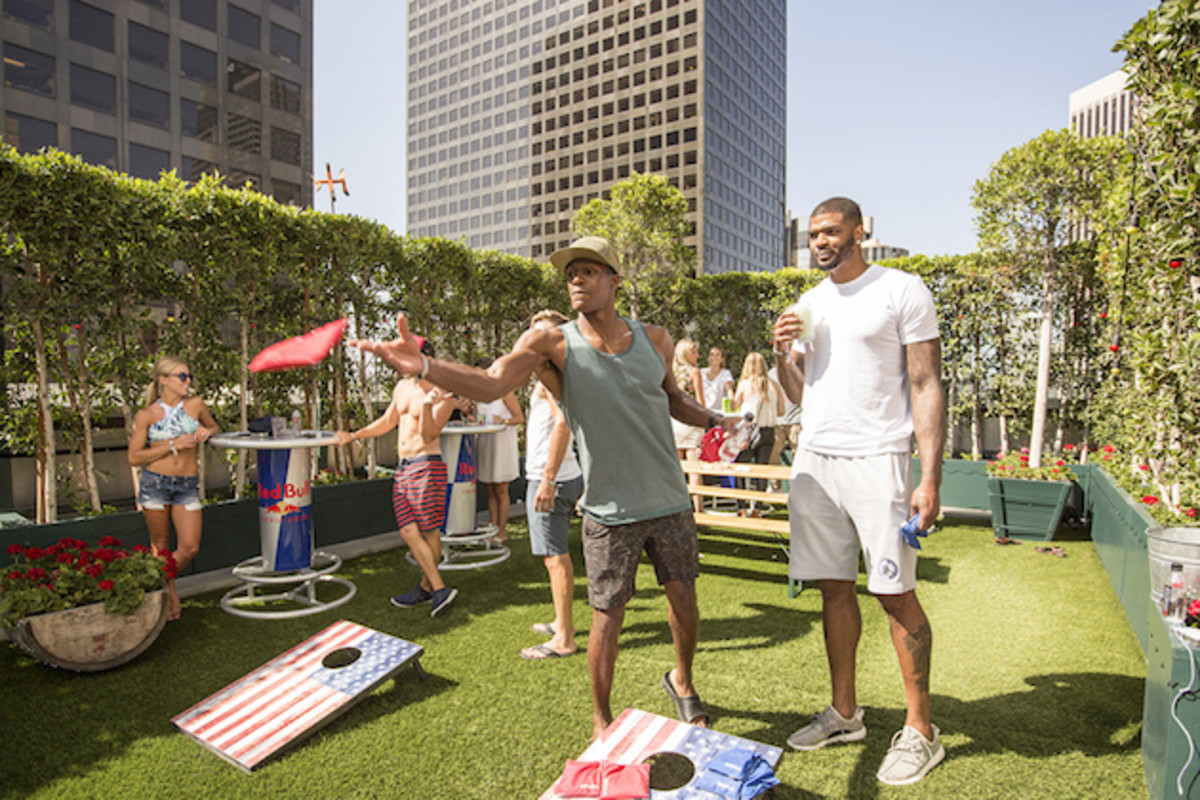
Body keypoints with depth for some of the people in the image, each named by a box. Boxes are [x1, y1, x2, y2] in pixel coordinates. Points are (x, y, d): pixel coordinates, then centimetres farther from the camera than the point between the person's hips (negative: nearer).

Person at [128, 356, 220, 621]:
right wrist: (173, 445, -13)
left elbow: (214, 427, 22)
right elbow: (134, 457, -3)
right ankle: (170, 594, 31)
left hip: (188, 486, 2)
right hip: (155, 482, -2)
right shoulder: (146, 415, -1)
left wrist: (206, 432, -2)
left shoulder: (195, 405, 4)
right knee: (160, 547, 9)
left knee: (190, 547, -4)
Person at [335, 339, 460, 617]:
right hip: (403, 468, 7)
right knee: (408, 531, 2)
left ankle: (426, 587, 13)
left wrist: (427, 406, -35)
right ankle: (439, 589, 7)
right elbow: (387, 422, 27)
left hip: (427, 467, -7)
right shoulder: (402, 388, 14)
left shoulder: (442, 395, -9)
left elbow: (429, 435, -19)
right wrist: (354, 435, 28)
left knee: (429, 531, -3)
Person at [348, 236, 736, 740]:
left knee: (684, 599, 16)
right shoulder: (554, 343, -11)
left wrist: (712, 420, 0)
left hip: (670, 503, 4)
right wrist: (424, 367, -40)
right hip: (609, 511, -3)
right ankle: (601, 720, 31)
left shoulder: (655, 340, 1)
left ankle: (682, 681, 47)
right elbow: (490, 384, -25)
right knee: (607, 616, 6)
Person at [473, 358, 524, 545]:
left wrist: (505, 421, -25)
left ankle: (502, 531, 7)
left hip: (502, 444, -6)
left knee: (500, 491, -1)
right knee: (489, 491, 8)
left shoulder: (504, 391, -6)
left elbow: (520, 417, -7)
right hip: (484, 444, 6)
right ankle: (493, 529, 16)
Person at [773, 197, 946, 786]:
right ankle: (844, 714, 26)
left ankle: (920, 730, 18)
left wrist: (930, 476, -14)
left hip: (875, 460, -5)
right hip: (813, 460, 6)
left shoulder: (902, 290, -3)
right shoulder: (810, 302, 15)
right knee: (834, 588, 11)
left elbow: (926, 387, -8)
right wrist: (781, 354, -1)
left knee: (895, 593, 1)